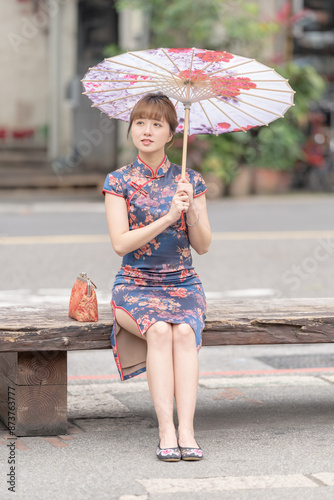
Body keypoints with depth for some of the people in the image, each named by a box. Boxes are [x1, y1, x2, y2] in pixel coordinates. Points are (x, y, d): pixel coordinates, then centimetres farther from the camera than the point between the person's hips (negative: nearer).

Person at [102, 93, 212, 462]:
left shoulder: (190, 181, 7)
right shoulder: (119, 182, 3)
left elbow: (203, 246, 3)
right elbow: (120, 243, -9)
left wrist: (191, 210, -15)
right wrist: (167, 218, -17)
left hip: (183, 285, 1)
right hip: (135, 286, -1)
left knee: (184, 332, -31)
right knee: (160, 331, -33)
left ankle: (186, 430, -36)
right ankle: (166, 431, -35)